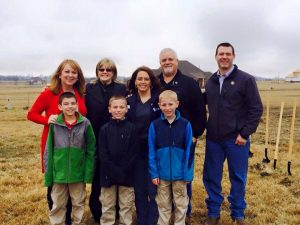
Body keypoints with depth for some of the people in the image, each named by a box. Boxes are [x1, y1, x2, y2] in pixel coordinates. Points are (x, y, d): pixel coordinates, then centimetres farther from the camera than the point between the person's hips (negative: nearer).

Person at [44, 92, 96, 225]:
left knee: (78, 203, 17)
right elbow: (49, 151, -1)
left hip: (78, 173, 0)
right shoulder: (55, 124, -6)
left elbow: (91, 150, -3)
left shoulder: (85, 123, -7)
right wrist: (48, 175, -2)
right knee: (57, 205, 15)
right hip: (59, 173, 1)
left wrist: (89, 173, -5)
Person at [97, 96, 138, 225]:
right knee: (107, 206, 12)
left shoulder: (131, 128, -2)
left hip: (127, 174, 0)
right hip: (108, 174, 0)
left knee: (126, 206, 12)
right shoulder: (104, 129, -2)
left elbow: (133, 152, -5)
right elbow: (102, 154, -6)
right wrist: (114, 171, -13)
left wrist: (123, 171, -13)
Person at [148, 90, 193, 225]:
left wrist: (188, 173, -7)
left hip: (179, 173, 0)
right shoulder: (155, 125, -6)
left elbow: (188, 151, -5)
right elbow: (151, 151, -2)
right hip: (162, 173, 1)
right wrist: (154, 173, -5)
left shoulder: (185, 124, -8)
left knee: (181, 204, 16)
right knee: (163, 205, 18)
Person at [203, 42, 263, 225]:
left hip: (236, 139, -4)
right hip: (213, 139, 4)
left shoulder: (246, 79, -6)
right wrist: (207, 130, 6)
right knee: (211, 176, 10)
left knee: (238, 178, 9)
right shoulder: (211, 82, 9)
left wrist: (245, 133, -12)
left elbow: (256, 109, -8)